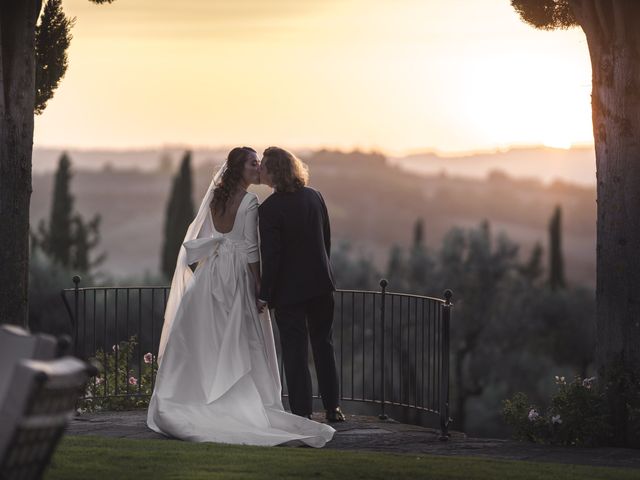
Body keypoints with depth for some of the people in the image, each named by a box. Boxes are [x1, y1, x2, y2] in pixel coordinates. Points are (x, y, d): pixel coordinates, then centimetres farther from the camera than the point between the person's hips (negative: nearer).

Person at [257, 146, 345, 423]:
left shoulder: (270, 208, -17)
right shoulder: (314, 197, 2)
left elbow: (270, 255, -18)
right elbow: (326, 238, 9)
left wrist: (264, 295, -12)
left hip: (289, 288, -6)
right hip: (321, 283, 6)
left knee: (294, 351, 1)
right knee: (323, 345, 17)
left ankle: (302, 413, 0)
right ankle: (332, 408, 21)